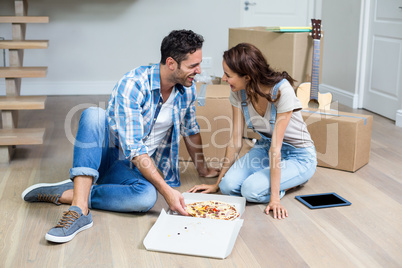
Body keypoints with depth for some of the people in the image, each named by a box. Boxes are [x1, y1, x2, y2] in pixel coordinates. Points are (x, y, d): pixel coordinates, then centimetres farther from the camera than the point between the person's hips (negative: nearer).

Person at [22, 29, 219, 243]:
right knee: (94, 115, -35)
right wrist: (166, 190, -33)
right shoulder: (132, 85, -23)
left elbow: (190, 129, 16)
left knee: (146, 197, -34)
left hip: (135, 169, 3)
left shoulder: (187, 89, -4)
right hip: (107, 156, -3)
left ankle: (65, 194, -20)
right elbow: (134, 149, -27)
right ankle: (80, 210, -41)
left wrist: (202, 168, 24)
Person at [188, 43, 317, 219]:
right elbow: (236, 141, -8)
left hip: (298, 156, -5)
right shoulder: (238, 92, -13)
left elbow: (275, 147, -29)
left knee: (252, 190, -27)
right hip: (264, 147, 5)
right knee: (228, 185, -19)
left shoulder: (282, 91, -30)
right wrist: (217, 183, -4)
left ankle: (294, 180, 0)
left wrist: (274, 197, -27)